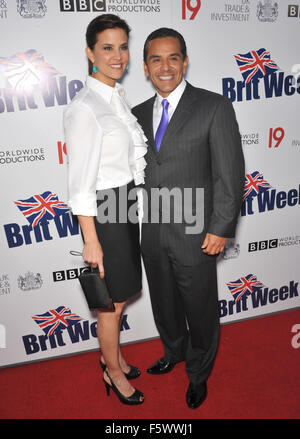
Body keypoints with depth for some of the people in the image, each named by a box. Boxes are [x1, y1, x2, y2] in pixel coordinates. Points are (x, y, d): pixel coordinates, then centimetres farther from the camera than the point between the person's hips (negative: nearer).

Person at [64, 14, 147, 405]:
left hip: (127, 204, 8)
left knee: (120, 293, 21)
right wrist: (91, 241, -17)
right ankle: (113, 372, 33)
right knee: (113, 301, 8)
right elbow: (81, 183, -19)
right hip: (104, 211, -8)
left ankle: (112, 353, 44)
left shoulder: (118, 95, 9)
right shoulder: (84, 108, -18)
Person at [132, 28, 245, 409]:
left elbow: (230, 173, -10)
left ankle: (198, 374, 41)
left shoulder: (214, 107, -7)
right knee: (164, 305, 22)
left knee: (200, 310, 13)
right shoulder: (138, 114, 8)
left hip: (194, 235, -4)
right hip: (151, 234, 5)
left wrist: (221, 229, -14)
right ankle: (174, 352, 52)